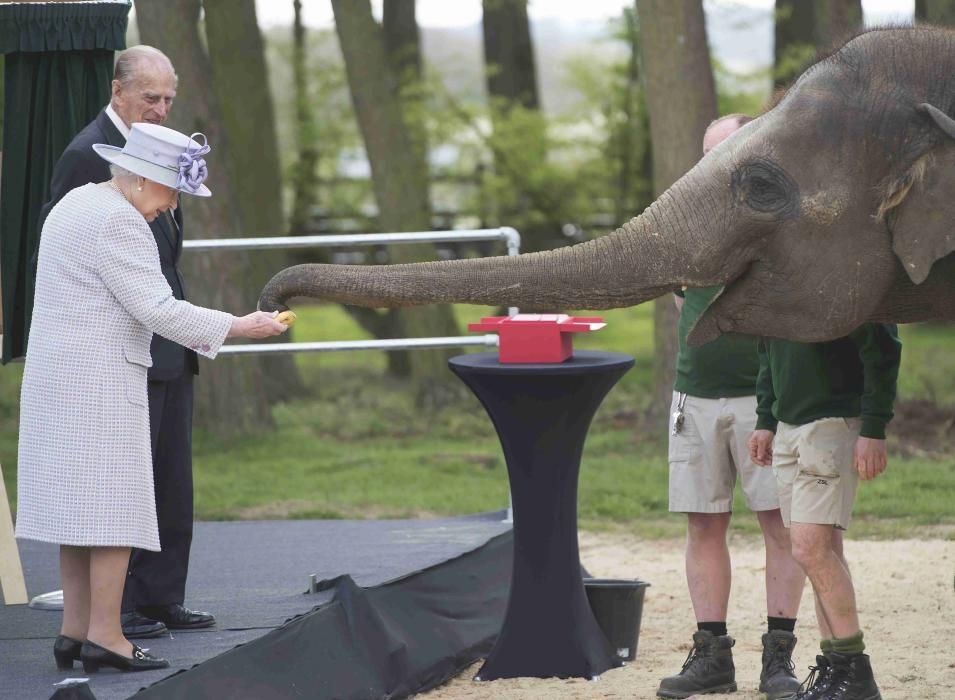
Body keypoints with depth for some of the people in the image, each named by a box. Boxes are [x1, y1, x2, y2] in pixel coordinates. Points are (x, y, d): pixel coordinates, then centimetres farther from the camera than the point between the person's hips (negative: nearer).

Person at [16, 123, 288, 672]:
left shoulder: (76, 204, 16)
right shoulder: (117, 223, -17)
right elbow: (158, 309, -19)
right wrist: (238, 327, -14)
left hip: (60, 376, 10)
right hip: (100, 381, -10)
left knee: (78, 504, 10)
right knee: (114, 504, -7)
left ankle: (75, 630, 11)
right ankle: (104, 636, -9)